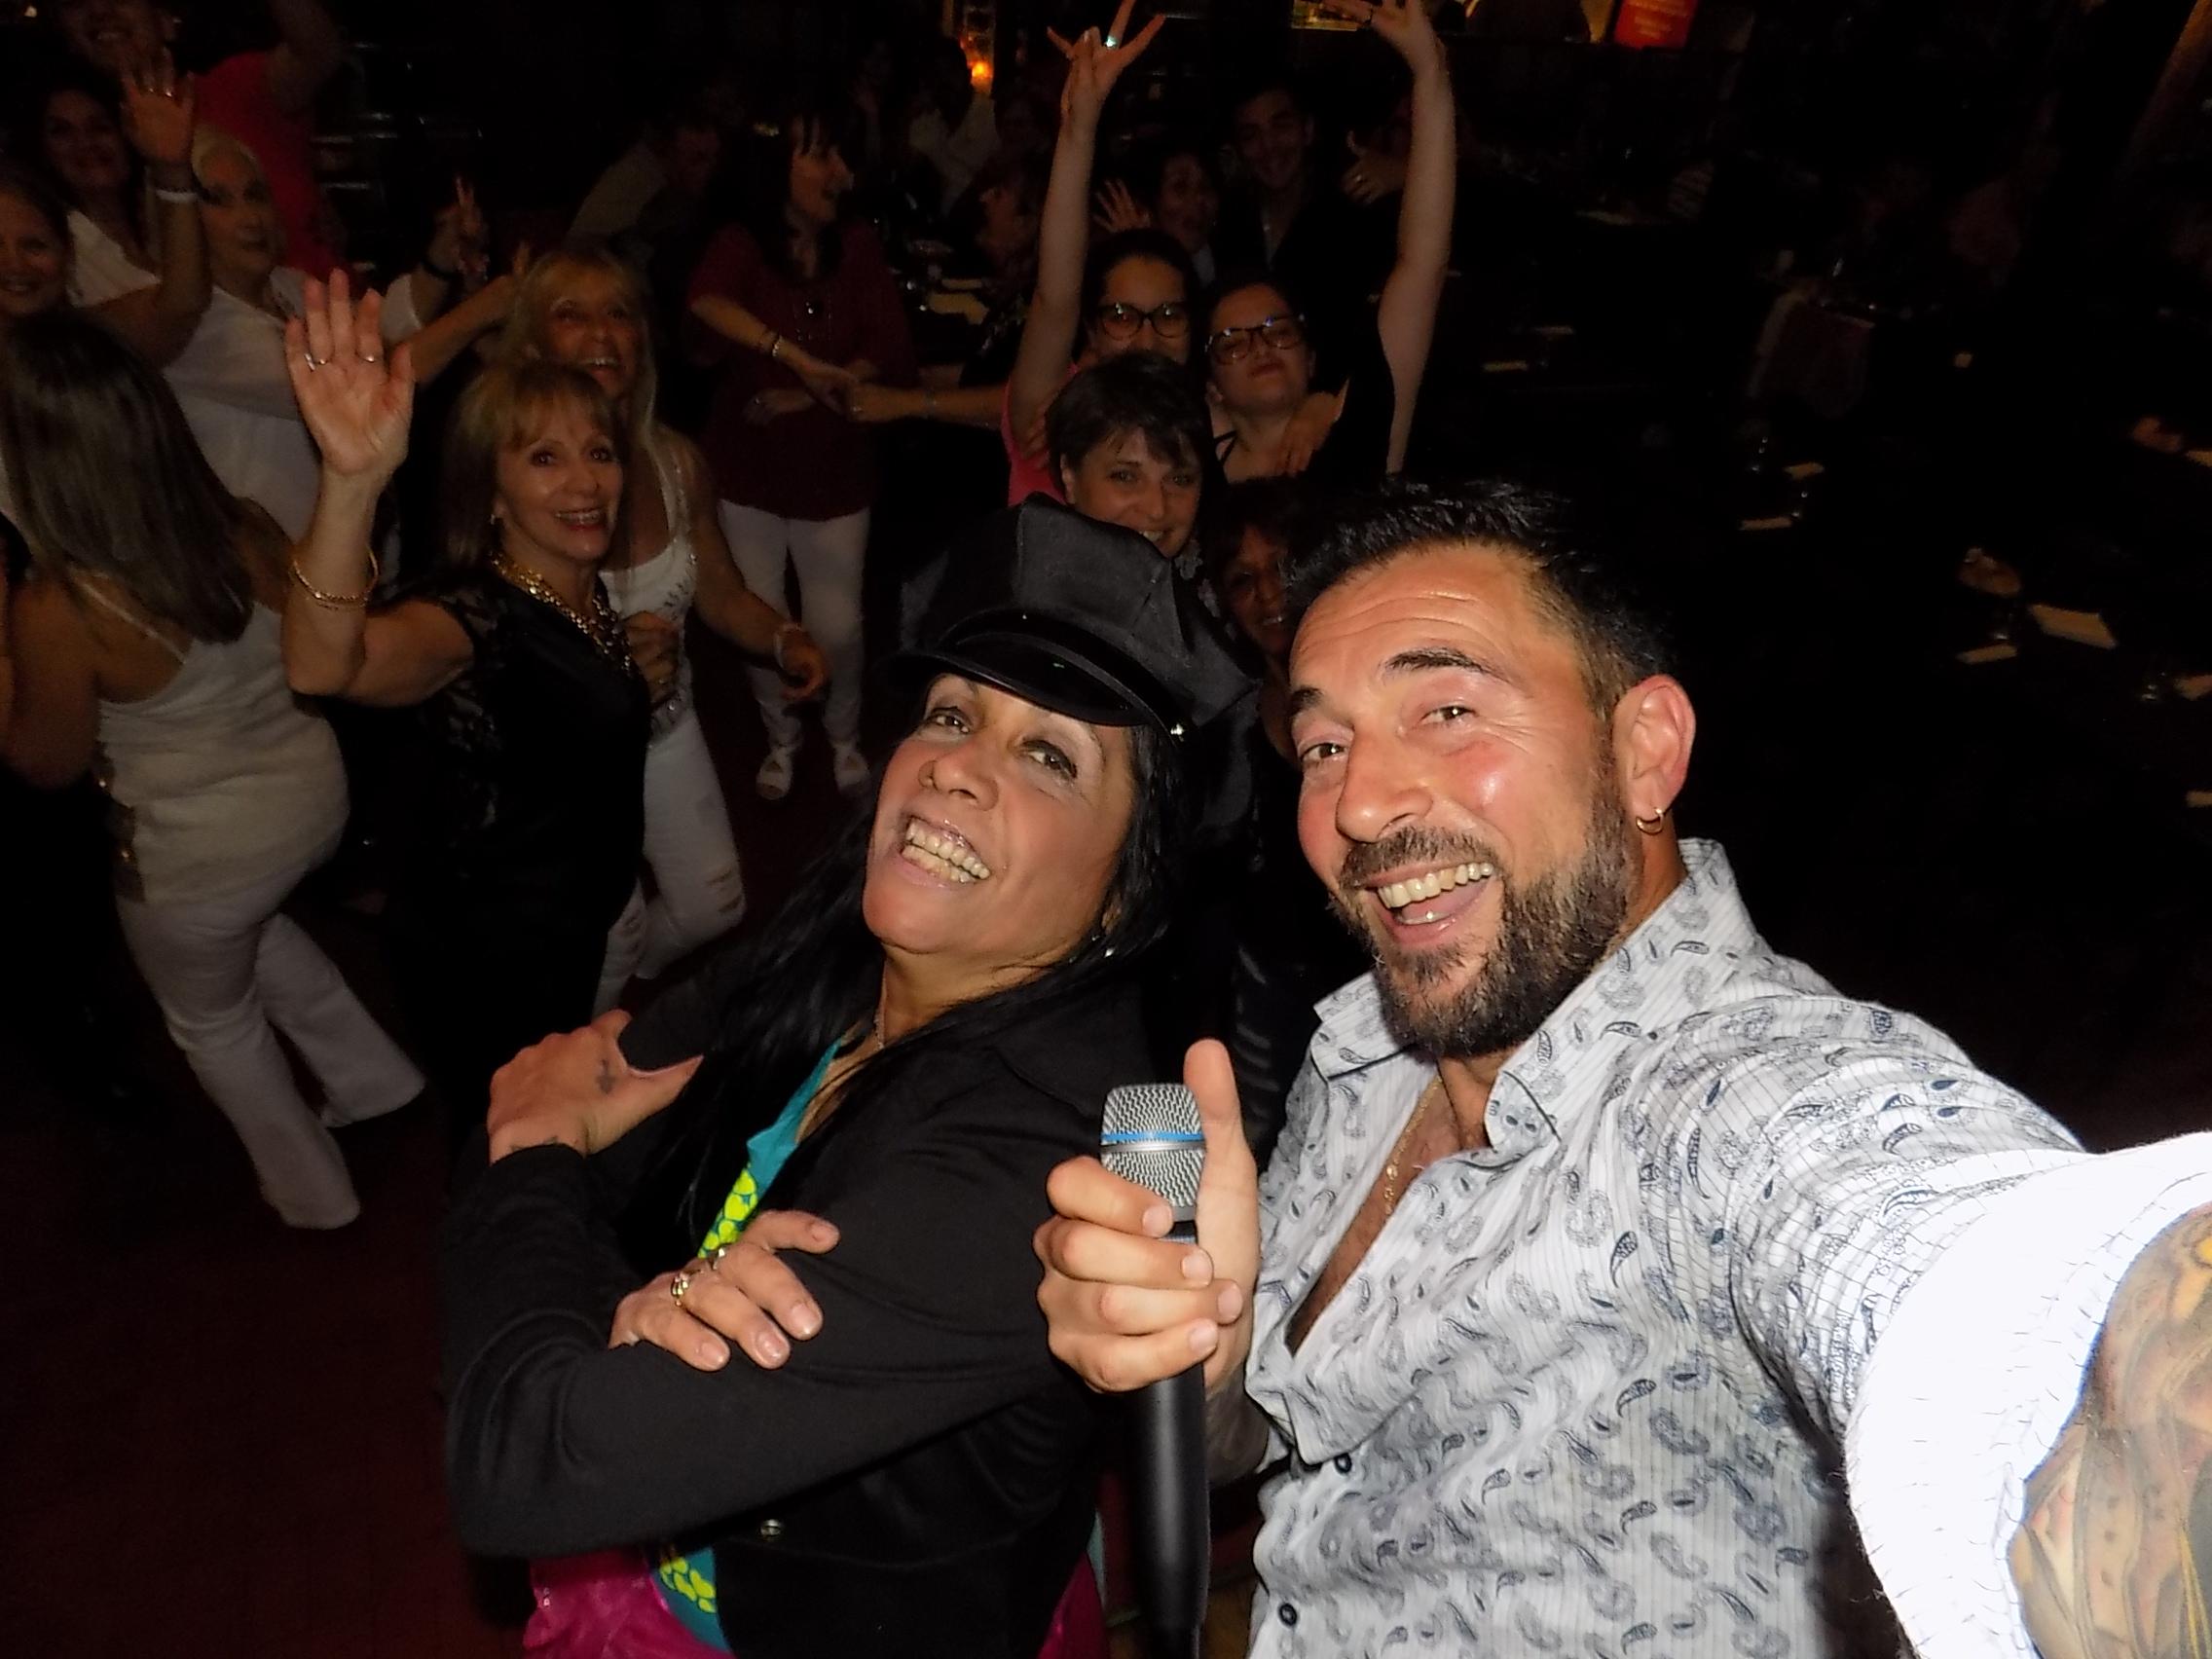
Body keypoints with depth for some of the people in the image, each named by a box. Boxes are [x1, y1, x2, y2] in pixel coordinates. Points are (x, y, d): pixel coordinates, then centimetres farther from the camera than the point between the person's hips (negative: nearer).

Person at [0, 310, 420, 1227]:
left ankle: (312, 1191, 42)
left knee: (213, 1019, 24)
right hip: (313, 788, 5)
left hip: (198, 856, -5)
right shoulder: (249, 529, -13)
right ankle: (372, 1075, 45)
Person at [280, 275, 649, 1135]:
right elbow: (324, 667, -54)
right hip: (483, 962, -7)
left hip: (570, 932, 7)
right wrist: (353, 482, -67)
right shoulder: (473, 612, -29)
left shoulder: (588, 589, -5)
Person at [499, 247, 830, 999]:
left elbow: (722, 594, 3)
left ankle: (621, 974, 52)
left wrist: (784, 639, -16)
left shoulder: (678, 461, -10)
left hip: (668, 725, 5)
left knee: (715, 906, 16)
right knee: (614, 932, 5)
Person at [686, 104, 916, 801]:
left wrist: (803, 395, -20)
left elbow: (891, 354, -10)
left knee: (837, 627, 0)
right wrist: (802, 360, -45)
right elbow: (708, 305, -34)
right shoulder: (740, 245, -11)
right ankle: (781, 736, 37)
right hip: (749, 469, 0)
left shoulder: (858, 246, -3)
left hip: (834, 469, 1)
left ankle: (844, 735, 31)